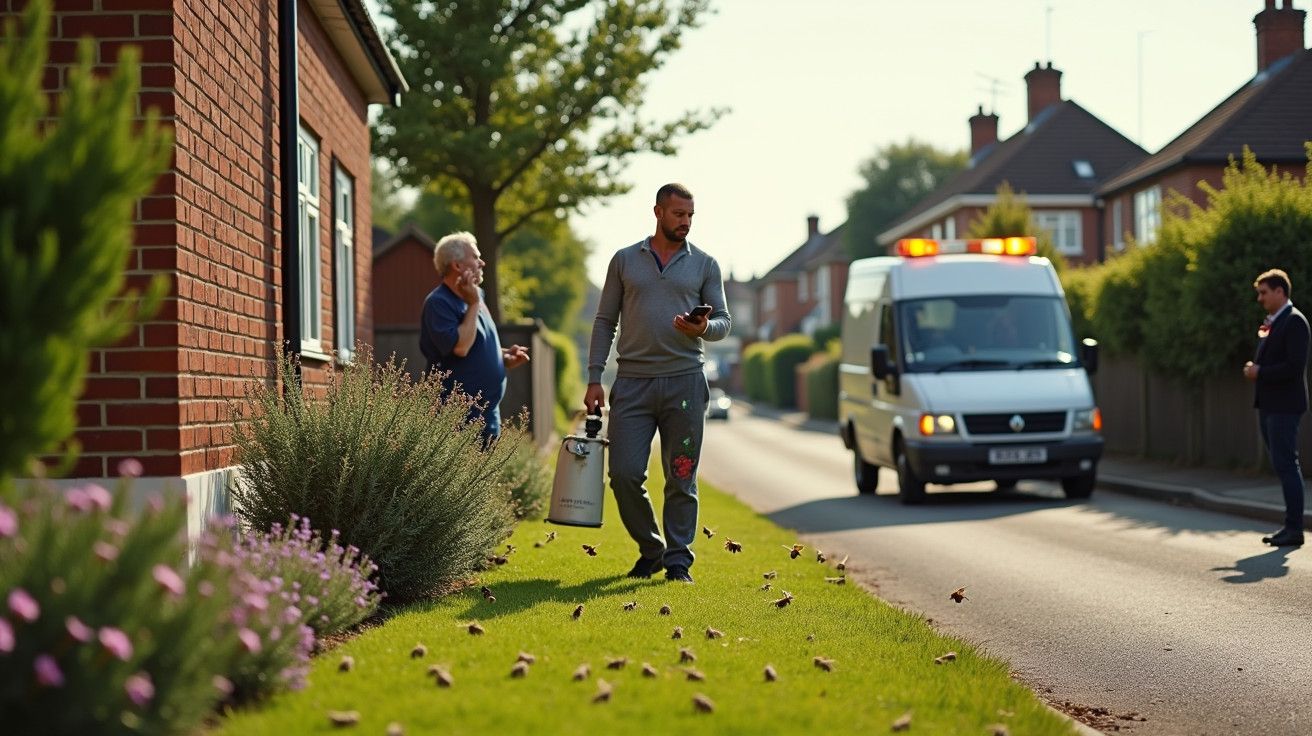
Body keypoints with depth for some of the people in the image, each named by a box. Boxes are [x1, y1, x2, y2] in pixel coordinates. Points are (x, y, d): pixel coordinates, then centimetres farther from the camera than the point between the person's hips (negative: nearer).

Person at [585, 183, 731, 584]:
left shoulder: (704, 264, 9)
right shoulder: (625, 260, 10)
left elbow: (724, 321, 8)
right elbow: (605, 321, 11)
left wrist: (703, 328, -16)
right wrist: (594, 378, 4)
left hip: (684, 381, 0)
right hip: (632, 383, 1)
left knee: (681, 479, 1)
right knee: (624, 475, -4)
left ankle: (678, 559, 9)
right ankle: (650, 549, 16)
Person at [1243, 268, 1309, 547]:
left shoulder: (1294, 321, -12)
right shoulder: (1270, 323, 17)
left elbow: (1295, 366, -20)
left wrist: (1260, 372, -15)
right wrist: (1254, 368, 4)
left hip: (1284, 406, -10)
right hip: (1268, 404, 10)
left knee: (1286, 465, -8)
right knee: (1282, 466, 11)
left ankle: (1294, 528, -5)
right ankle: (1290, 526, 16)